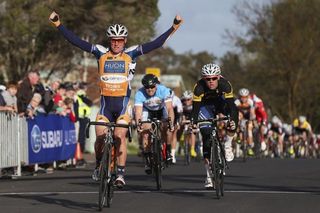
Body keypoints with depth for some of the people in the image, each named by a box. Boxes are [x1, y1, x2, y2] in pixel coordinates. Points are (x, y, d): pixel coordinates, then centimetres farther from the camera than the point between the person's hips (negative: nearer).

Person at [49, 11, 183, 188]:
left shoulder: (131, 54, 0)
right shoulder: (101, 53, 2)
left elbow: (156, 44, -4)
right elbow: (76, 41, -1)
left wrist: (174, 27, -11)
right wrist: (58, 24, -6)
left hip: (123, 102, -1)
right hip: (105, 102, 1)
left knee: (120, 137, -12)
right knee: (100, 137, -6)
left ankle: (121, 173, -6)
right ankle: (99, 165, 20)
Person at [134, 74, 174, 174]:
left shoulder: (164, 90, -33)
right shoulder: (140, 94, -32)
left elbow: (169, 108, -40)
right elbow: (138, 111, -40)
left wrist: (171, 122, -54)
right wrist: (138, 124, -57)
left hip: (161, 110, 0)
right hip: (147, 111, 0)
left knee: (166, 128, -24)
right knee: (145, 133, -16)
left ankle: (168, 151, -1)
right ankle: (148, 160, -2)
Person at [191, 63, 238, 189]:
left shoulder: (225, 84, -32)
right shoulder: (199, 88, -32)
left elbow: (231, 105, -37)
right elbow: (195, 108, -32)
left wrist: (232, 120, -54)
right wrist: (194, 123, -49)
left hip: (220, 103, 1)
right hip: (206, 106, -1)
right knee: (206, 138, -12)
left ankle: (227, 145, -10)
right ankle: (209, 176, -6)